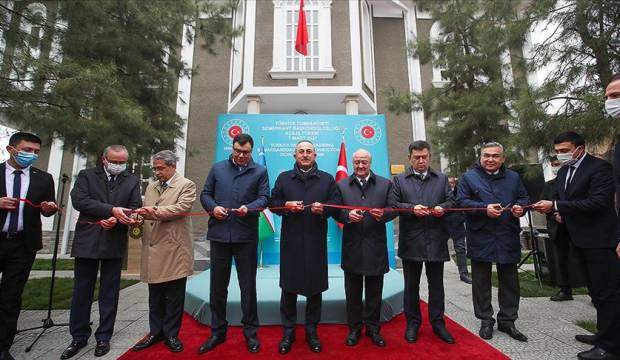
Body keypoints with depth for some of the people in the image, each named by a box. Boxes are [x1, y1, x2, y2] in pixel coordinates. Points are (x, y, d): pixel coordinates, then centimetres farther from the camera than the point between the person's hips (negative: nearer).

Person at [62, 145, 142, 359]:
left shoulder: (132, 180, 6)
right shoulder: (86, 175, 5)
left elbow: (134, 209, 0)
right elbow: (79, 200, -10)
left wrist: (115, 219, -18)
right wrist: (111, 210, -20)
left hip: (115, 243, 0)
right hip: (87, 241, 0)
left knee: (109, 294, 9)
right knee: (82, 292, 10)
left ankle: (103, 338, 22)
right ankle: (79, 338, 26)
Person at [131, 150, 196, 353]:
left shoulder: (186, 185, -3)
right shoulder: (151, 187, 17)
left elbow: (182, 207, -17)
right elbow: (147, 213, 17)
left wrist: (156, 212, -20)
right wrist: (140, 218, -4)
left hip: (174, 249, -6)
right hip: (153, 249, 6)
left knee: (174, 297, 5)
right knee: (154, 296, 16)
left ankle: (171, 334, 20)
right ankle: (156, 332, 30)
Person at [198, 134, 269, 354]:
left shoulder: (260, 171, 7)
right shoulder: (217, 168, 12)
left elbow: (264, 198, -1)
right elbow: (205, 194, 12)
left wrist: (249, 208, -20)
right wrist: (213, 207, -8)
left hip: (246, 236, -2)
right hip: (219, 234, 2)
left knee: (248, 286, 8)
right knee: (217, 286, 13)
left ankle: (251, 333, 25)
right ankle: (217, 332, 30)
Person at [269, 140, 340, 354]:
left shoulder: (327, 179, 10)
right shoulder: (283, 178, 11)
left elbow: (336, 204, 6)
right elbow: (273, 202, 9)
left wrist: (323, 208, -14)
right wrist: (286, 206, -11)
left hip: (316, 241, 0)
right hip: (291, 240, 0)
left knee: (315, 288, 8)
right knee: (289, 287, 6)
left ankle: (312, 331, 26)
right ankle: (288, 332, 23)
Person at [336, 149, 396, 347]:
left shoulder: (385, 184, 5)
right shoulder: (342, 185, 5)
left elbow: (394, 209, 1)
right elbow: (336, 211, 0)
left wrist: (382, 214, -20)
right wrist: (347, 215, -20)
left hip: (376, 246, 0)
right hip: (352, 246, 0)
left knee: (374, 292, 13)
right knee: (353, 292, 13)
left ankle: (373, 328, 31)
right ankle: (354, 328, 29)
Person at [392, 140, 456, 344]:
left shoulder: (442, 179, 12)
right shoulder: (400, 180, 5)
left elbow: (452, 201, 10)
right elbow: (393, 204, -2)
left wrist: (443, 208, -11)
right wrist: (412, 208, -17)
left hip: (436, 240, 2)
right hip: (411, 241, -2)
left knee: (436, 284, 12)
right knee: (411, 285, 10)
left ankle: (438, 323, 28)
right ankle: (412, 323, 24)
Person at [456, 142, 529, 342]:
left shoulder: (513, 177, 12)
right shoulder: (469, 177, 0)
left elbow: (524, 198, 16)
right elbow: (461, 202, -7)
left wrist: (520, 206, -7)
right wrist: (484, 209, -19)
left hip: (508, 238, 4)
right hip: (480, 238, -3)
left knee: (510, 281, 13)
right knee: (481, 281, 7)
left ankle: (507, 320, 29)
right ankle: (486, 320, 22)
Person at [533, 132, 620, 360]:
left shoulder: (600, 167, -14)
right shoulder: (563, 171, 10)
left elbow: (597, 202, -23)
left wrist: (556, 206, -25)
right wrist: (560, 212, -4)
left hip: (599, 239, -8)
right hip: (580, 239, 8)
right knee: (597, 290, 19)